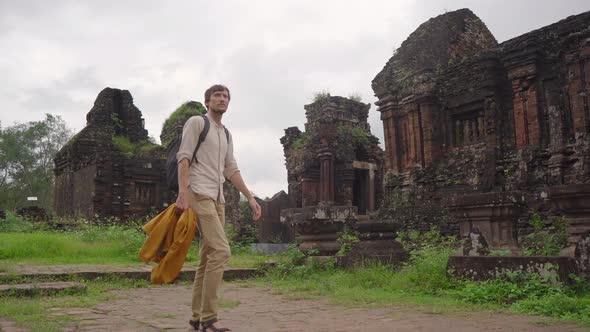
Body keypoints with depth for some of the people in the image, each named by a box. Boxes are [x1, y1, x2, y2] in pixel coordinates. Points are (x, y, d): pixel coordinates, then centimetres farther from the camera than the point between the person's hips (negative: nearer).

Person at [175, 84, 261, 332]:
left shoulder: (227, 135, 24)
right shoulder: (196, 122, 2)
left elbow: (231, 170, 21)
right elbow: (184, 158, -9)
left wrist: (250, 198, 13)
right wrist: (183, 193, -21)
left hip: (217, 198, 8)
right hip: (199, 194, -8)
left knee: (207, 257, 7)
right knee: (221, 250, -19)